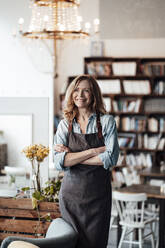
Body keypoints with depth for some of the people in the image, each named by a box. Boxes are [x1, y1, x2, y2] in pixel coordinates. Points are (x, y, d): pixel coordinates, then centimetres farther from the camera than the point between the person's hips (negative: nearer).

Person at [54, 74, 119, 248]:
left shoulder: (106, 121, 0)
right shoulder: (65, 125, 4)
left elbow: (111, 158, -13)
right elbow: (59, 162, -9)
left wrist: (72, 156, -10)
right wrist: (93, 151, -15)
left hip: (98, 195, -1)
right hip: (70, 193, 1)